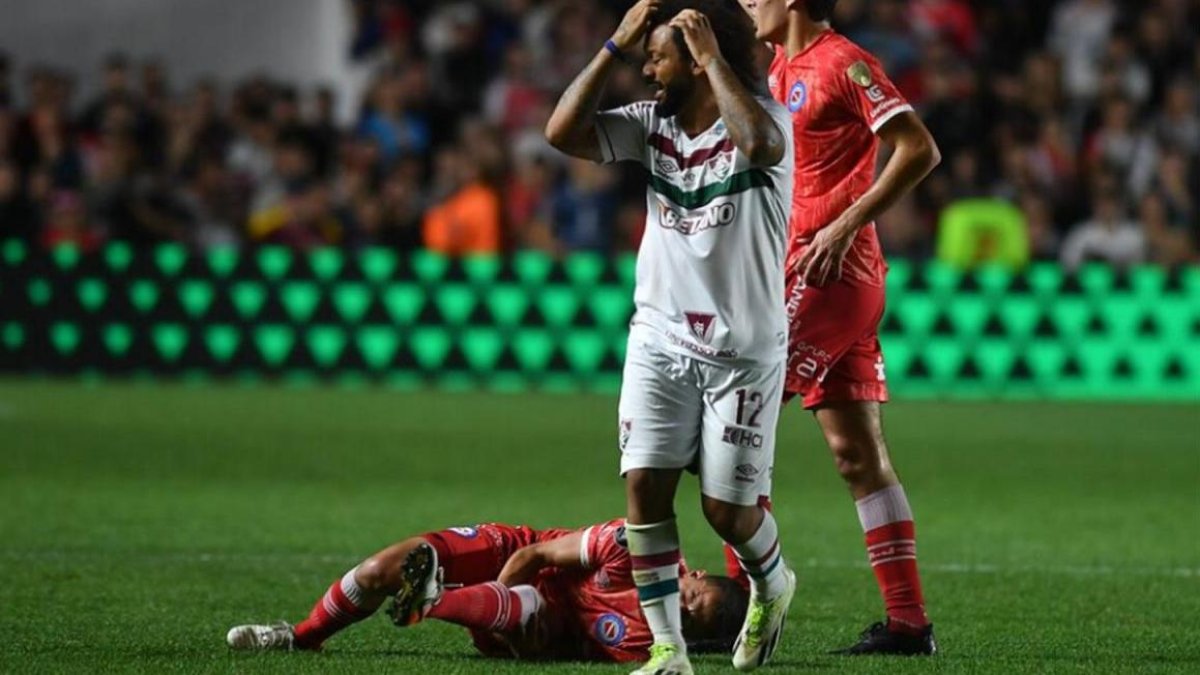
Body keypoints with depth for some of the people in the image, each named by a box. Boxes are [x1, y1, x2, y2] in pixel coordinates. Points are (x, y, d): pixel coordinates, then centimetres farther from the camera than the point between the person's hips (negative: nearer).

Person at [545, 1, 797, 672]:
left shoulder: (761, 117, -13)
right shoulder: (652, 123, 3)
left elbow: (760, 144, -38)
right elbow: (563, 133, -6)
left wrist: (712, 55, -29)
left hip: (744, 349, -4)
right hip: (661, 339, 4)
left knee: (727, 507, 0)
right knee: (644, 482, -9)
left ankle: (774, 585, 34)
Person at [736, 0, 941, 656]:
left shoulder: (844, 63, -10)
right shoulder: (783, 69, 18)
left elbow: (919, 150, -17)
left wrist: (846, 223, -21)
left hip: (828, 272, -9)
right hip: (800, 269, 9)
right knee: (857, 452, 6)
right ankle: (908, 620, 5)